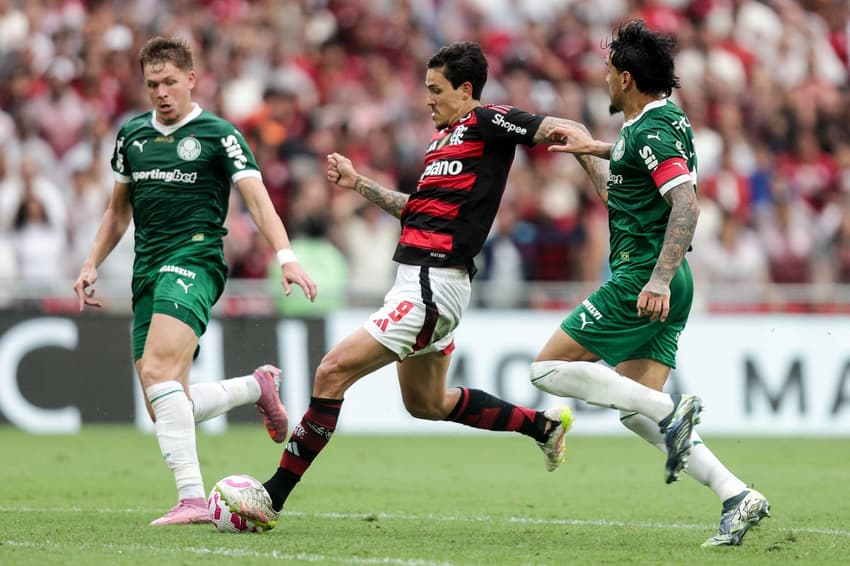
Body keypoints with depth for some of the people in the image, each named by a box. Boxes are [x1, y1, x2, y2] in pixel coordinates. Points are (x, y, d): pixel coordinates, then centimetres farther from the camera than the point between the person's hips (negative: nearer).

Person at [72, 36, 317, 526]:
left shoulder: (218, 135, 0)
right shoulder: (132, 134, 17)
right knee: (166, 410, 0)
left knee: (157, 370, -30)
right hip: (147, 272, 7)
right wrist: (92, 265, 19)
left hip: (194, 259, -7)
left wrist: (286, 257, -23)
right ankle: (258, 385, 25)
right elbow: (120, 210, 29)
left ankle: (192, 497, -34)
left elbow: (257, 197, -9)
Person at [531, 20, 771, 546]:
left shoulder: (650, 133, -14)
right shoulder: (665, 120, 17)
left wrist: (658, 280, -30)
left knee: (549, 368, -5)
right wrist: (588, 151, 34)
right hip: (661, 284, 10)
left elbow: (686, 206, -26)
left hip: (641, 280, -10)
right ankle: (736, 496, -3)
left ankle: (671, 409, -15)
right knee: (636, 412, 8)